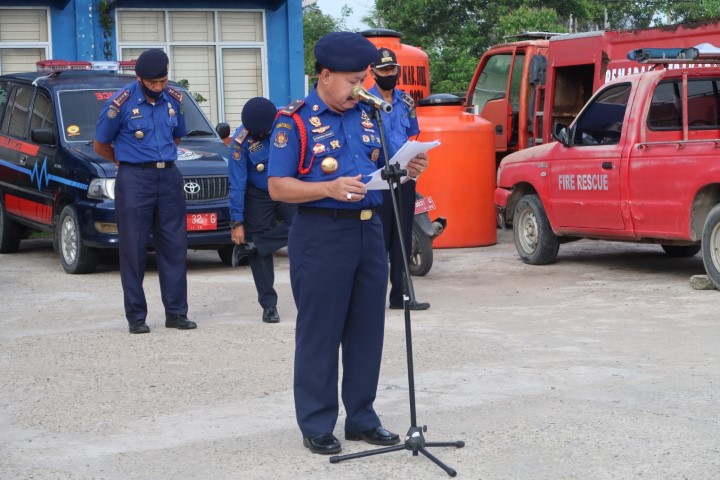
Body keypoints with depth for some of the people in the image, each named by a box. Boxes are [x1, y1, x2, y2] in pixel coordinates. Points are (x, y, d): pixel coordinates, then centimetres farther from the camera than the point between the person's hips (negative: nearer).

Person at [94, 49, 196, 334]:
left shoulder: (174, 100, 5)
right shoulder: (121, 103, -8)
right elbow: (101, 145, 3)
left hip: (169, 177, 4)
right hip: (134, 181, -4)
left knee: (174, 246, 4)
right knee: (134, 249, 0)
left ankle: (176, 313, 11)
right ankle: (136, 317, 6)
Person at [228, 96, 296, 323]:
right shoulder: (241, 142, -21)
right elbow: (237, 184, -16)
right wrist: (237, 222, -14)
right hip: (258, 197, -2)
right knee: (262, 254, -3)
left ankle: (251, 246, -11)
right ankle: (269, 305, 7)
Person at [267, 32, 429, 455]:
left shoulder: (367, 117, 13)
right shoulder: (295, 121, -6)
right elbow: (278, 186, -11)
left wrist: (405, 170, -2)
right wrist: (329, 189, -24)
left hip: (369, 231, 6)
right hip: (321, 235, -6)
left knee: (367, 330, 10)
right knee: (319, 334, 1)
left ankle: (362, 418, 22)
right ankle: (317, 426, 10)